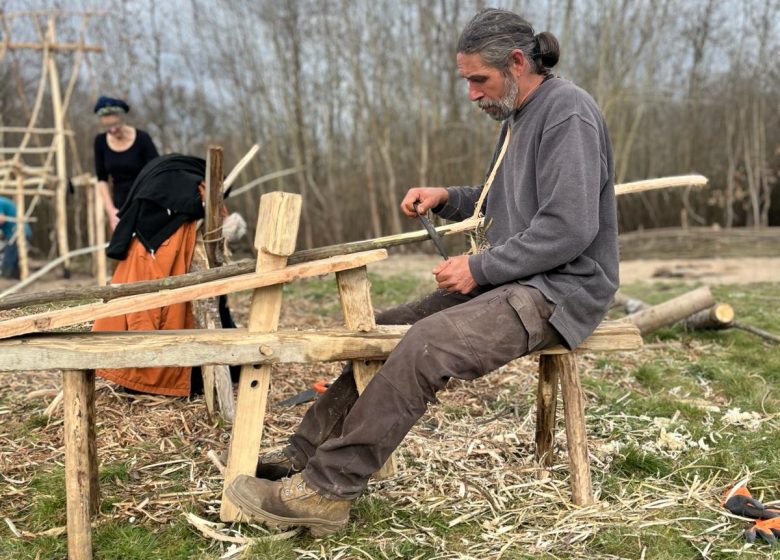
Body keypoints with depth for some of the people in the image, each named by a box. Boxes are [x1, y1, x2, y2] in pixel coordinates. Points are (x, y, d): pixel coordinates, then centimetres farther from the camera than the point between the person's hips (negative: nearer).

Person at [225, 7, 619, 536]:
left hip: (560, 290, -10)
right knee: (384, 330, 2)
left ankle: (326, 489, -24)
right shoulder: (518, 117, 16)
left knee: (424, 345, -29)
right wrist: (447, 198, 10)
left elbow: (569, 229, -23)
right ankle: (305, 454, 4)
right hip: (513, 279, 10)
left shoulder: (567, 111, -14)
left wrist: (480, 267, -17)